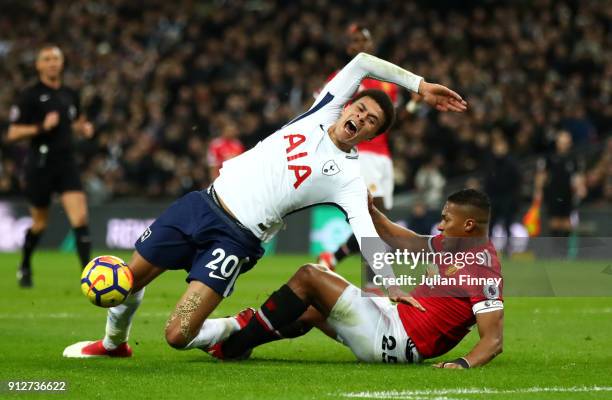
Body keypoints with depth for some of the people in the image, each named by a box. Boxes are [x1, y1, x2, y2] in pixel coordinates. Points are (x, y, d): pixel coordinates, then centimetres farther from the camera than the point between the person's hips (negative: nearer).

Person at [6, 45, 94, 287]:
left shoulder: (70, 95, 10)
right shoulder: (31, 95, -6)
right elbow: (12, 133, -9)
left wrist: (84, 128, 5)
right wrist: (41, 127, -21)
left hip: (66, 163, 4)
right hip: (40, 165, -3)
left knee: (80, 217, -13)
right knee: (40, 223, 8)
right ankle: (24, 267, 34)